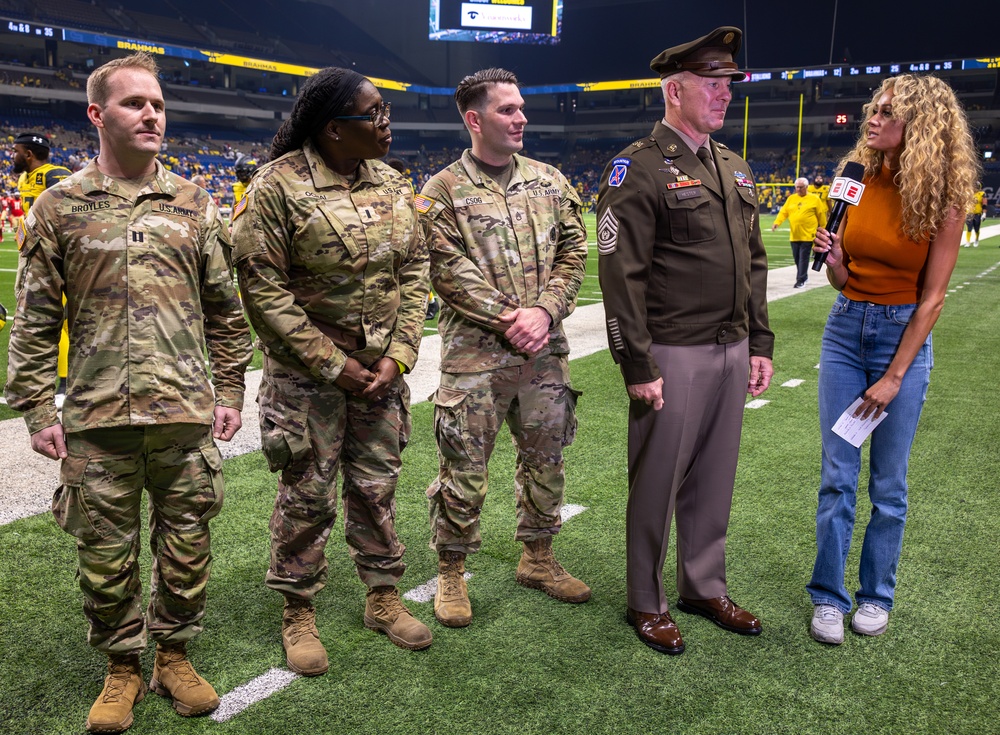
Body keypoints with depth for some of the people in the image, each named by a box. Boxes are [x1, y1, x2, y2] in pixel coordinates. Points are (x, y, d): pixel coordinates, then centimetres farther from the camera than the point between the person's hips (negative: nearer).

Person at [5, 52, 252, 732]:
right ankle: (123, 668, 29)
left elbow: (224, 309, 10)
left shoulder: (195, 205, 7)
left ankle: (175, 655, 31)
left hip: (187, 412, 1)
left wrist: (229, 392, 6)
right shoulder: (60, 206, 3)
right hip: (97, 419, -1)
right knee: (106, 552, 9)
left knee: (187, 545, 10)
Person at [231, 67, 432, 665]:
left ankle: (384, 596, 33)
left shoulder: (392, 184, 5)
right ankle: (299, 613, 26)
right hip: (308, 373, -5)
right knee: (308, 494, 5)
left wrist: (399, 354, -3)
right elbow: (262, 286, -14)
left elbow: (414, 270, 8)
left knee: (377, 485, 15)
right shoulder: (279, 185, -13)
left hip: (382, 369, 5)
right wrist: (332, 365, -14)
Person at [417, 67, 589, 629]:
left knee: (546, 457, 16)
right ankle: (451, 572, 21)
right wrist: (507, 319, -17)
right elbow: (451, 272, -10)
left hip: (545, 350, 5)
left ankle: (538, 558, 35)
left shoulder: (549, 181, 10)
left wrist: (544, 312, -10)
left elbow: (573, 254, 5)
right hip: (475, 353, -4)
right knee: (464, 468, 3)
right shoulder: (444, 191, -3)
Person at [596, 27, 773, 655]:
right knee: (657, 484, 5)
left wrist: (761, 342, 14)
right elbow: (622, 274, -15)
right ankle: (647, 603, 22)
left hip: (732, 351, 7)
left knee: (715, 480, 16)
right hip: (674, 355, -7)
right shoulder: (640, 168, -10)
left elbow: (754, 262, 18)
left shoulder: (735, 168, 15)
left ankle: (706, 587, 33)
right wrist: (637, 366, -17)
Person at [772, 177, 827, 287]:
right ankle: (804, 276, 28)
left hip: (807, 234, -4)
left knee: (803, 258, -7)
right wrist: (776, 223, -12)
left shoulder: (814, 199, 0)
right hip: (794, 235, 4)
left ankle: (801, 280, -4)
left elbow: (821, 215, 5)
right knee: (797, 257, 10)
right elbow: (783, 212, 4)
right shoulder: (791, 199, 10)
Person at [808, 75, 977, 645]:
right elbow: (842, 278, 8)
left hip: (904, 335, -3)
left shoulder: (942, 197, -9)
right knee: (838, 474, 5)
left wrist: (895, 376, -11)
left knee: (889, 481, 7)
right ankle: (829, 596, 17)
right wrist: (833, 259, -14)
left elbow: (932, 297, -9)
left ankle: (876, 595, 25)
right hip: (846, 328, 3)